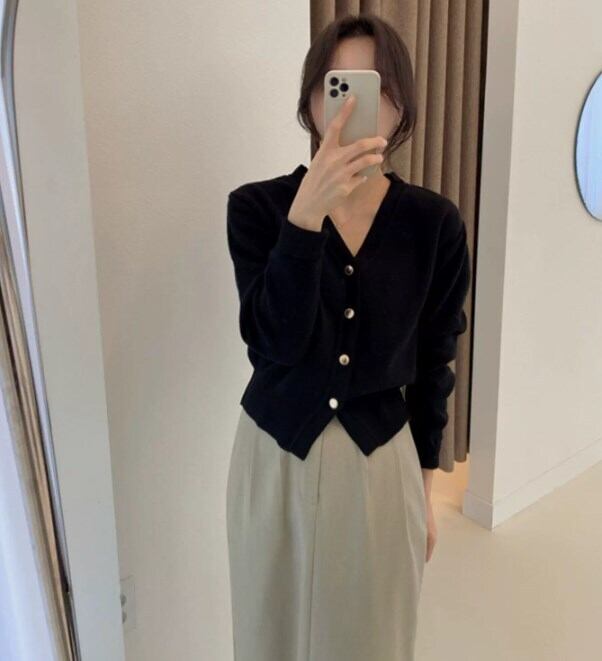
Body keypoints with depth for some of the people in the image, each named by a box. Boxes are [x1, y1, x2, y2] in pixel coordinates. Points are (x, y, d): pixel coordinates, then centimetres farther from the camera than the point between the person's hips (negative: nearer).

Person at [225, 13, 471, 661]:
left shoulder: (433, 222, -6)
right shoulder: (256, 206, -10)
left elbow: (433, 361, 1)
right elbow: (278, 340, -22)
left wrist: (426, 484, 7)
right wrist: (308, 213, -34)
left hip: (383, 460, 1)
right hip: (275, 456, 0)